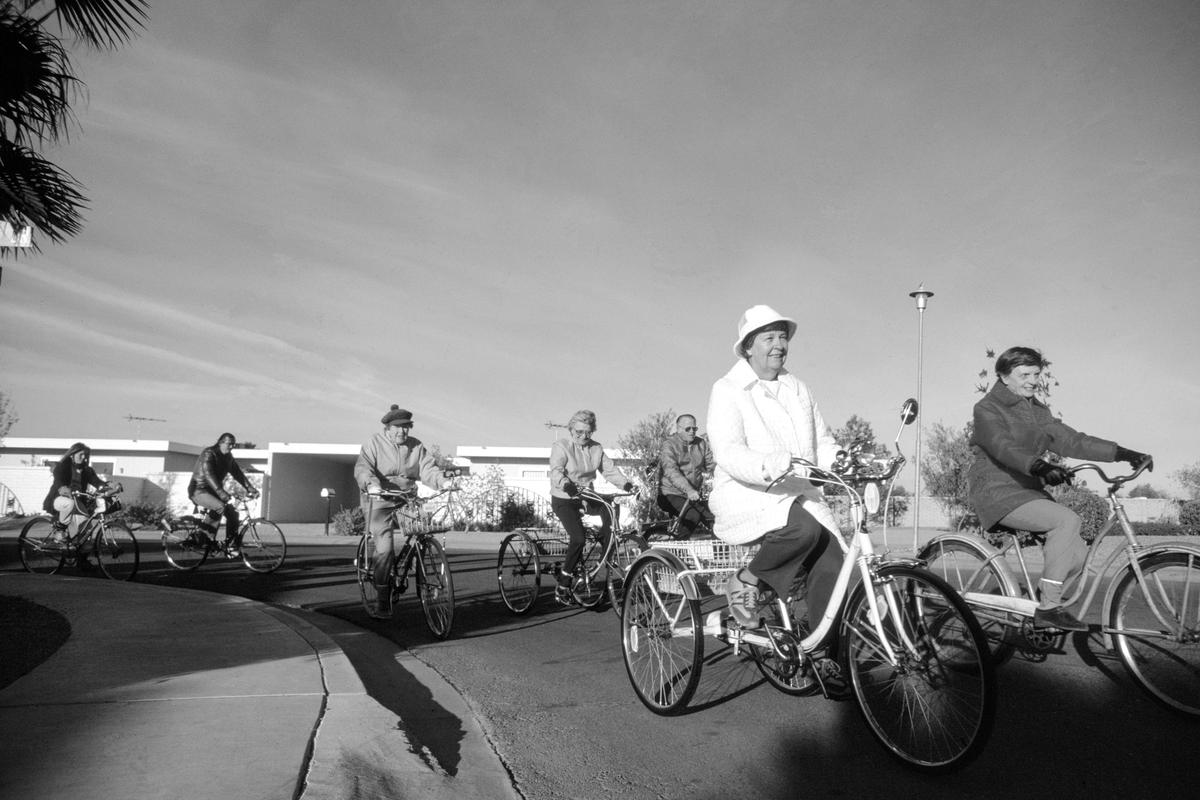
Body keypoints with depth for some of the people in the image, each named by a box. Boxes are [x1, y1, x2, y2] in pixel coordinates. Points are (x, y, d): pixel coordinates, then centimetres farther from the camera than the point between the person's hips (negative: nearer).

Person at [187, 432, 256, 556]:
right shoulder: (209, 454, -18)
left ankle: (230, 546, -3)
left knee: (232, 512, -8)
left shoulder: (229, 458, 7)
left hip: (213, 491, 8)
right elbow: (209, 474, -32)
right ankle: (204, 527, -9)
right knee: (220, 506, -33)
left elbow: (238, 474, 5)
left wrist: (250, 489, -9)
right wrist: (221, 492, -45)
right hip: (199, 490, -8)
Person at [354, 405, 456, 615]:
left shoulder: (416, 446, 10)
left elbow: (428, 467, 0)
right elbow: (362, 468, -15)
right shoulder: (374, 444, -2)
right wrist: (370, 483, -37)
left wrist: (442, 479, -21)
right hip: (380, 503, -4)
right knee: (384, 549, -13)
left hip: (406, 502, 4)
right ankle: (383, 598, 0)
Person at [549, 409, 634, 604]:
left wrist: (625, 483, -19)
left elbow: (610, 469, -1)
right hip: (564, 499, -5)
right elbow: (556, 471, -25)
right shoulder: (561, 446, -9)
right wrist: (566, 485, -46)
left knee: (609, 512, -24)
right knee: (578, 538, -23)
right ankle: (563, 585, -9)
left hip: (586, 497, 5)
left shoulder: (596, 448, 6)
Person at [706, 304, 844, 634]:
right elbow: (729, 453, -18)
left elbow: (823, 442, 15)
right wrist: (769, 466, -38)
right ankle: (745, 582, -8)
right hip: (746, 494, -6)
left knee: (831, 564, -16)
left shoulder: (799, 389, 17)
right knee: (803, 529, -33)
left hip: (799, 494, 6)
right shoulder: (727, 390, -4)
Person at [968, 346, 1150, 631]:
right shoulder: (987, 409, -8)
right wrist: (1039, 466, -43)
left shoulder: (1038, 411, 18)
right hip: (998, 492, -8)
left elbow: (1071, 440, 9)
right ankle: (1048, 608, -21)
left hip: (1029, 490, 8)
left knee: (1077, 551, -8)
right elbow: (1004, 447, -25)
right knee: (1067, 520, -26)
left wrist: (1120, 453, -3)